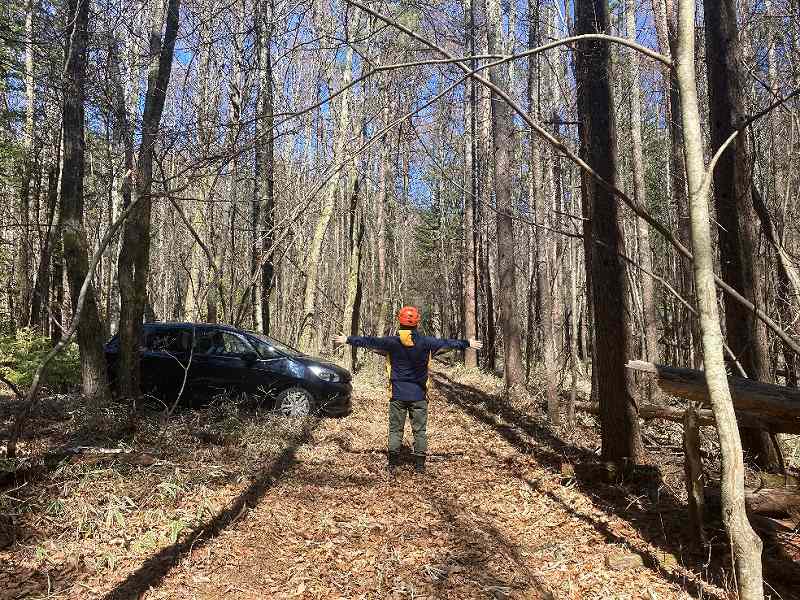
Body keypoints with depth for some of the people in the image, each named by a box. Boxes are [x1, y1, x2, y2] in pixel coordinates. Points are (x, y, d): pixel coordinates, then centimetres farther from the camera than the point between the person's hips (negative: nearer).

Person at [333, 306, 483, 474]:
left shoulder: (391, 342, -6)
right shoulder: (425, 342, -6)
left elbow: (368, 341, 2)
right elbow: (448, 343, 3)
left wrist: (347, 339, 14)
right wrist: (468, 343, 16)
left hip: (398, 395, 0)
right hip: (419, 396, 0)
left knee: (395, 430, 10)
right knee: (420, 430, 9)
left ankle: (392, 464, 11)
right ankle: (420, 465, 11)